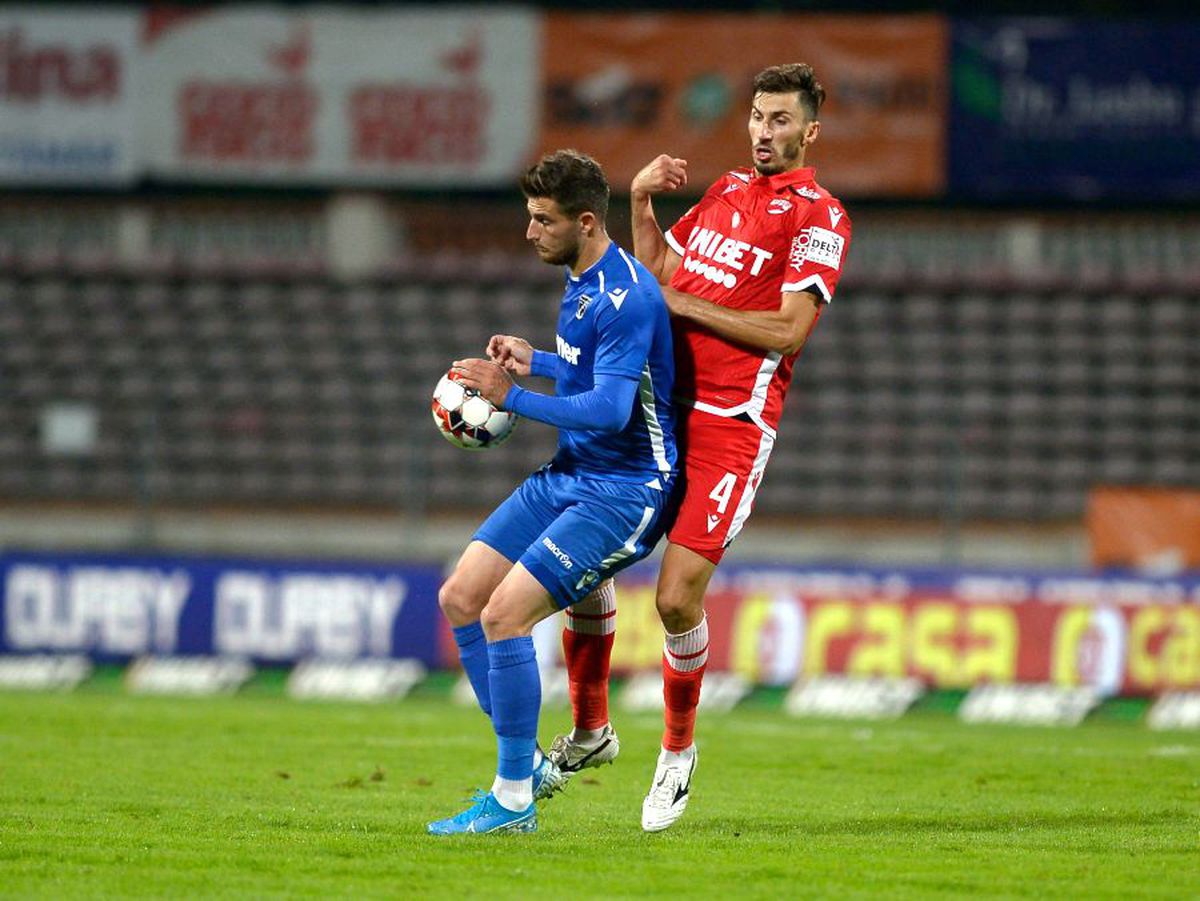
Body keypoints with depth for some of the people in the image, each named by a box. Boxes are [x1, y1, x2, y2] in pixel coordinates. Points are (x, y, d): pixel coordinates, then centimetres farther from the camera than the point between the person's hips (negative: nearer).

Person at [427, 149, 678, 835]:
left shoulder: (625, 297, -22)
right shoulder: (581, 281, 10)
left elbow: (610, 410, -30)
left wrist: (512, 397, -32)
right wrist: (533, 360, 14)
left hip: (623, 488, -10)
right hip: (569, 472, 10)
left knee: (503, 614, -19)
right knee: (460, 598, 5)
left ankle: (514, 802, -9)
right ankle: (524, 763, 15)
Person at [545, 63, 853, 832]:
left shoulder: (819, 217, -6)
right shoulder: (727, 189, 16)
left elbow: (789, 331, -15)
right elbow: (660, 267, 27)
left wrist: (687, 305, -12)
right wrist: (642, 201, 11)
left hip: (732, 424, -7)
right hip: (660, 407, 7)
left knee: (677, 597, -12)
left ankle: (679, 749, 12)